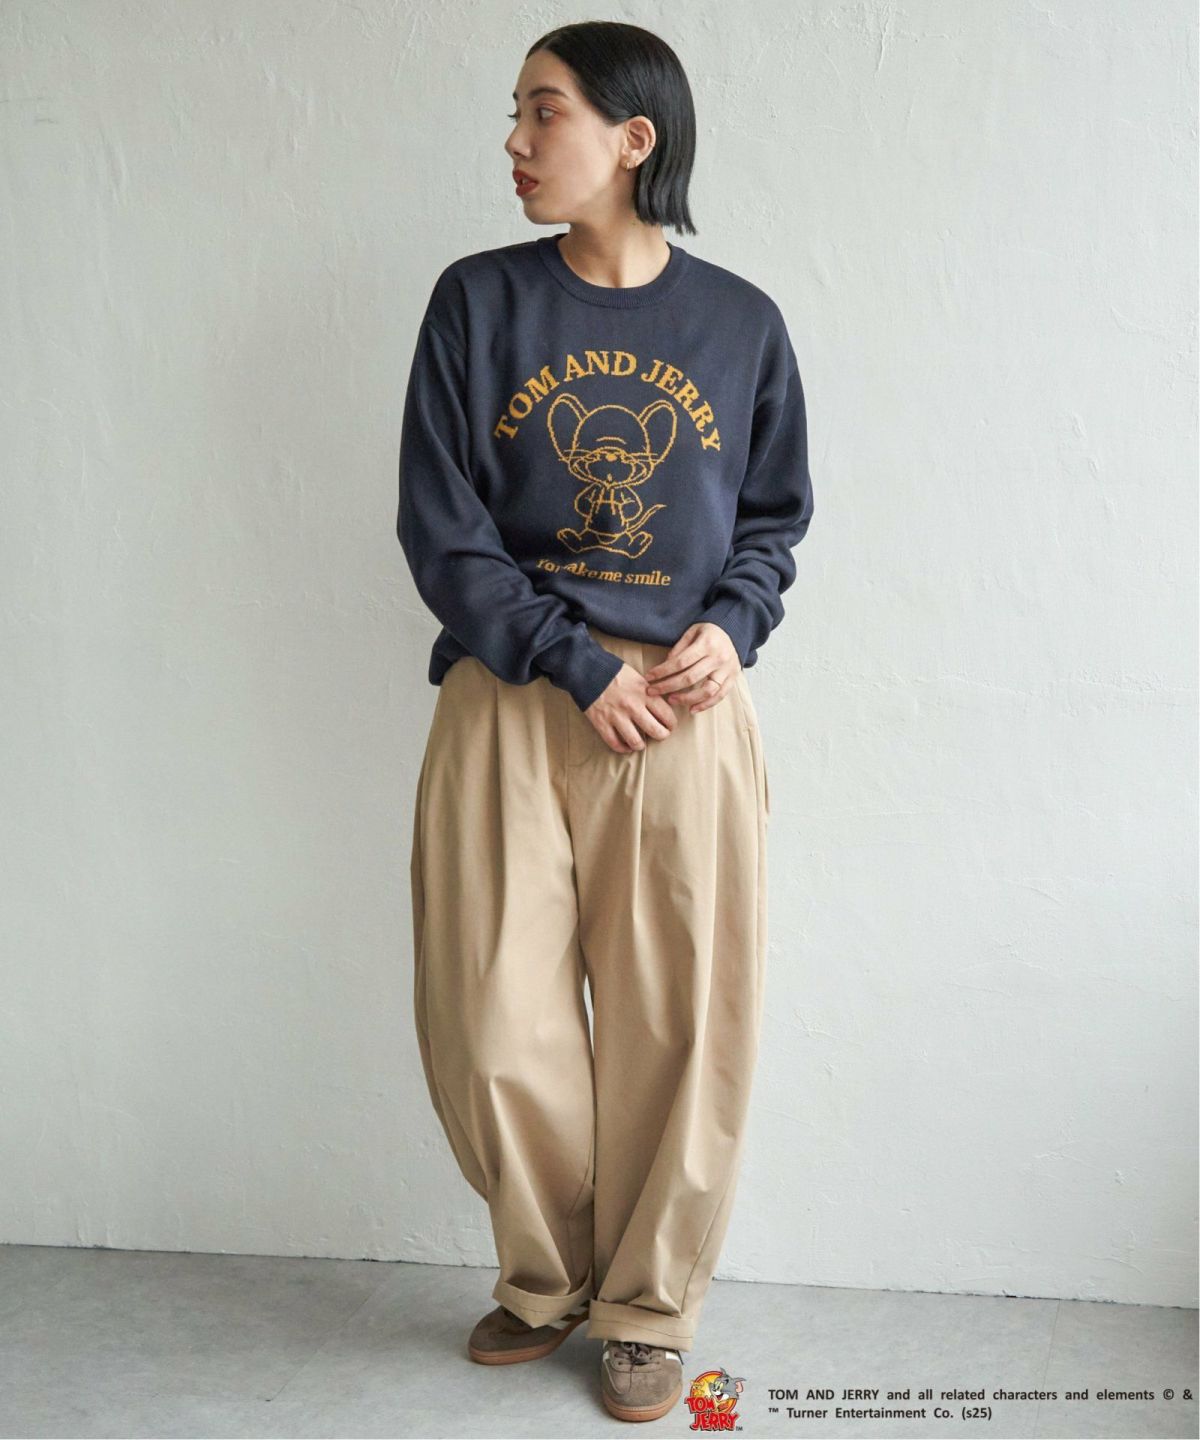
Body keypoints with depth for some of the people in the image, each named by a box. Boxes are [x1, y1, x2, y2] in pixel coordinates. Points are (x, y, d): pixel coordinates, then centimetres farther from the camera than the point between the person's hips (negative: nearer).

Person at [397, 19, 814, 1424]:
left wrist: (730, 626, -8)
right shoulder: (479, 302, 2)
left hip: (686, 707, 0)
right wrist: (581, 669, -11)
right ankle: (546, 1277, 29)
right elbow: (438, 525, -3)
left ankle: (648, 1309, 24)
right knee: (496, 1027, 3)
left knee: (679, 1023, 3)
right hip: (510, 705, 0)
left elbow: (776, 515, 13)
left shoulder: (741, 322, 4)